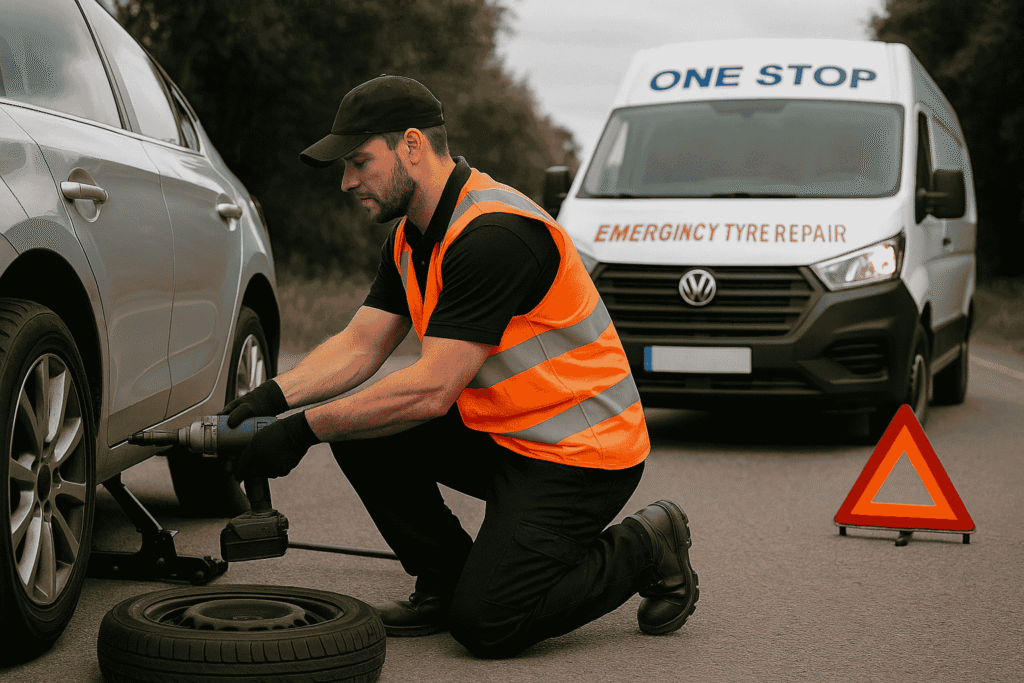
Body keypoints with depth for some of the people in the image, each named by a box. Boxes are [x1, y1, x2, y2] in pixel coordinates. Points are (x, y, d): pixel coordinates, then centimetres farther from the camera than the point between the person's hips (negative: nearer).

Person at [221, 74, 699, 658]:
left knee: (485, 625, -16)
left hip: (582, 453, -9)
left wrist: (305, 430, -26)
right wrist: (277, 395, -14)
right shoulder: (413, 237, 6)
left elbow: (433, 389, -29)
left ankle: (644, 550, 6)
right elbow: (360, 345, 4)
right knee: (360, 438, -4)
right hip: (499, 433, 9)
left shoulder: (494, 235, -26)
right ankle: (446, 582, 11)